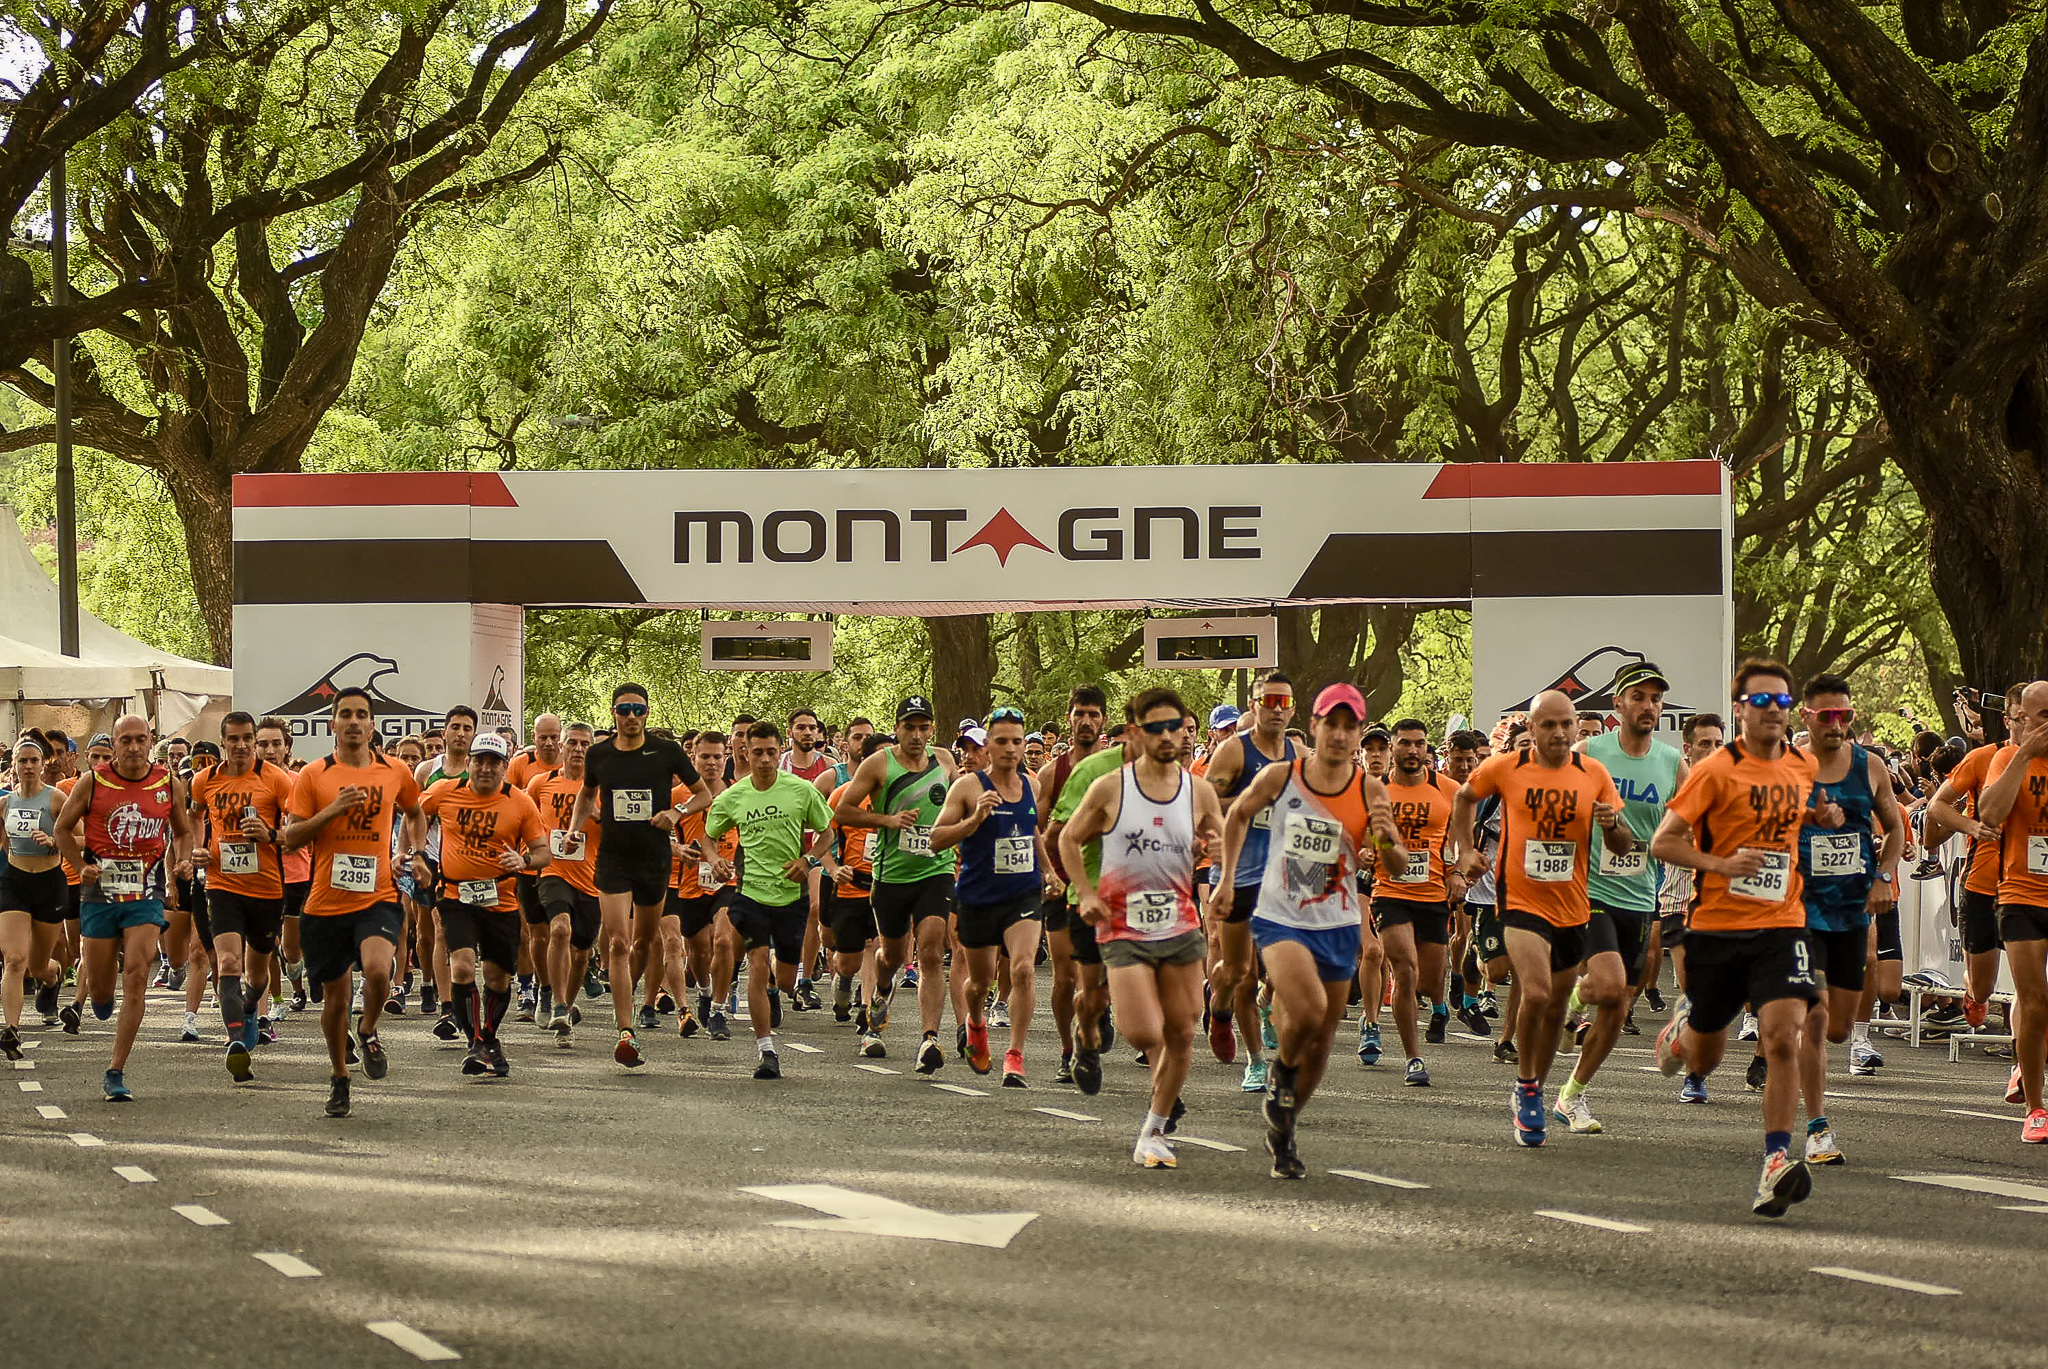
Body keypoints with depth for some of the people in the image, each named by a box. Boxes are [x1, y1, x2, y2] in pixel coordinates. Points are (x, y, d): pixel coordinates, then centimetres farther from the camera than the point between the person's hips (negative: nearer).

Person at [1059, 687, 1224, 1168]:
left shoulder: (1199, 793, 3)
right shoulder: (1109, 790, -4)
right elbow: (1070, 839, 8)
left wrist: (1216, 844, -9)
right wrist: (1086, 893, -3)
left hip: (1181, 927, 3)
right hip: (1124, 931, -3)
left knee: (1181, 1036, 3)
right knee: (1144, 1034, -16)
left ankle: (1153, 1131, 18)